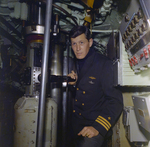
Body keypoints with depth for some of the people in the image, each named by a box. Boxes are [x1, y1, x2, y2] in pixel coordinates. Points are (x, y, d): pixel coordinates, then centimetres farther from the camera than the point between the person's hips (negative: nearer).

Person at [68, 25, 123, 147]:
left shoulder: (104, 64, -13)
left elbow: (115, 100, -18)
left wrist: (98, 127, -26)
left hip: (95, 124, -5)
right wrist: (72, 84, -6)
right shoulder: (74, 64, 5)